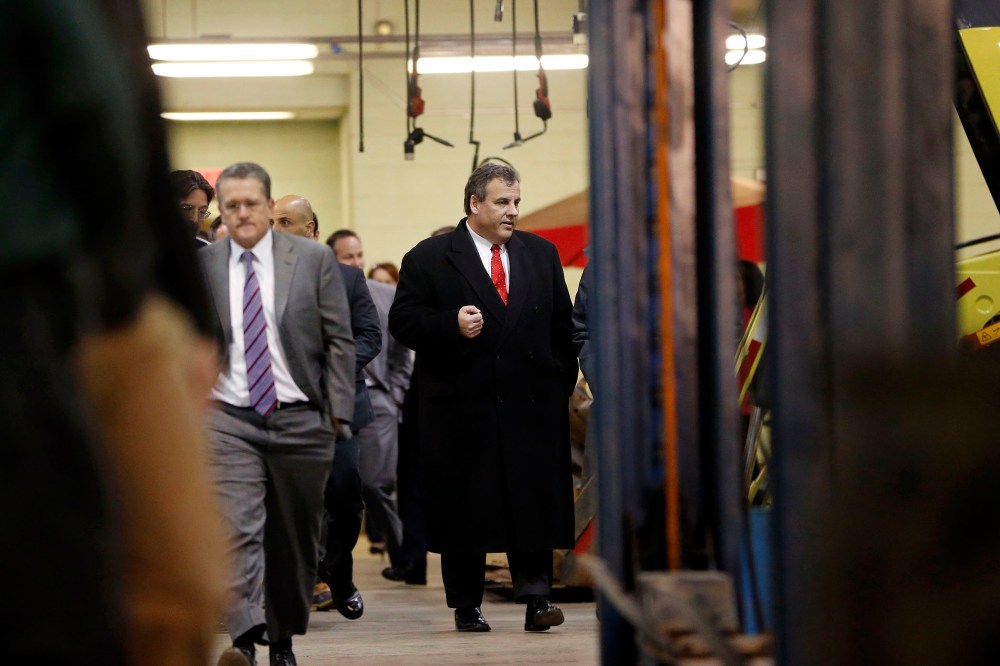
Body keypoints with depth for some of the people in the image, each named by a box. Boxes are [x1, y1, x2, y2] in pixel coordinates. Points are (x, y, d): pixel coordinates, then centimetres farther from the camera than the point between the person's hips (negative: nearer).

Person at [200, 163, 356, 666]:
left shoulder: (313, 259, 2)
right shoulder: (200, 267, 4)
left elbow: (339, 340, 3)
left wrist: (338, 411, -3)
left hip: (301, 419, 1)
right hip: (230, 421, -1)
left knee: (295, 539, 9)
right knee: (238, 530, -17)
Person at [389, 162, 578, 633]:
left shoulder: (541, 254, 13)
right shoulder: (429, 258, 1)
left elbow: (562, 324, 16)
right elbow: (402, 322, -3)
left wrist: (562, 383, 8)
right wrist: (451, 326, -18)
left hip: (531, 404, 2)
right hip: (462, 407, -2)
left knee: (533, 501, -3)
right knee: (463, 506, 2)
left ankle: (536, 597, -1)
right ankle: (466, 606, 10)